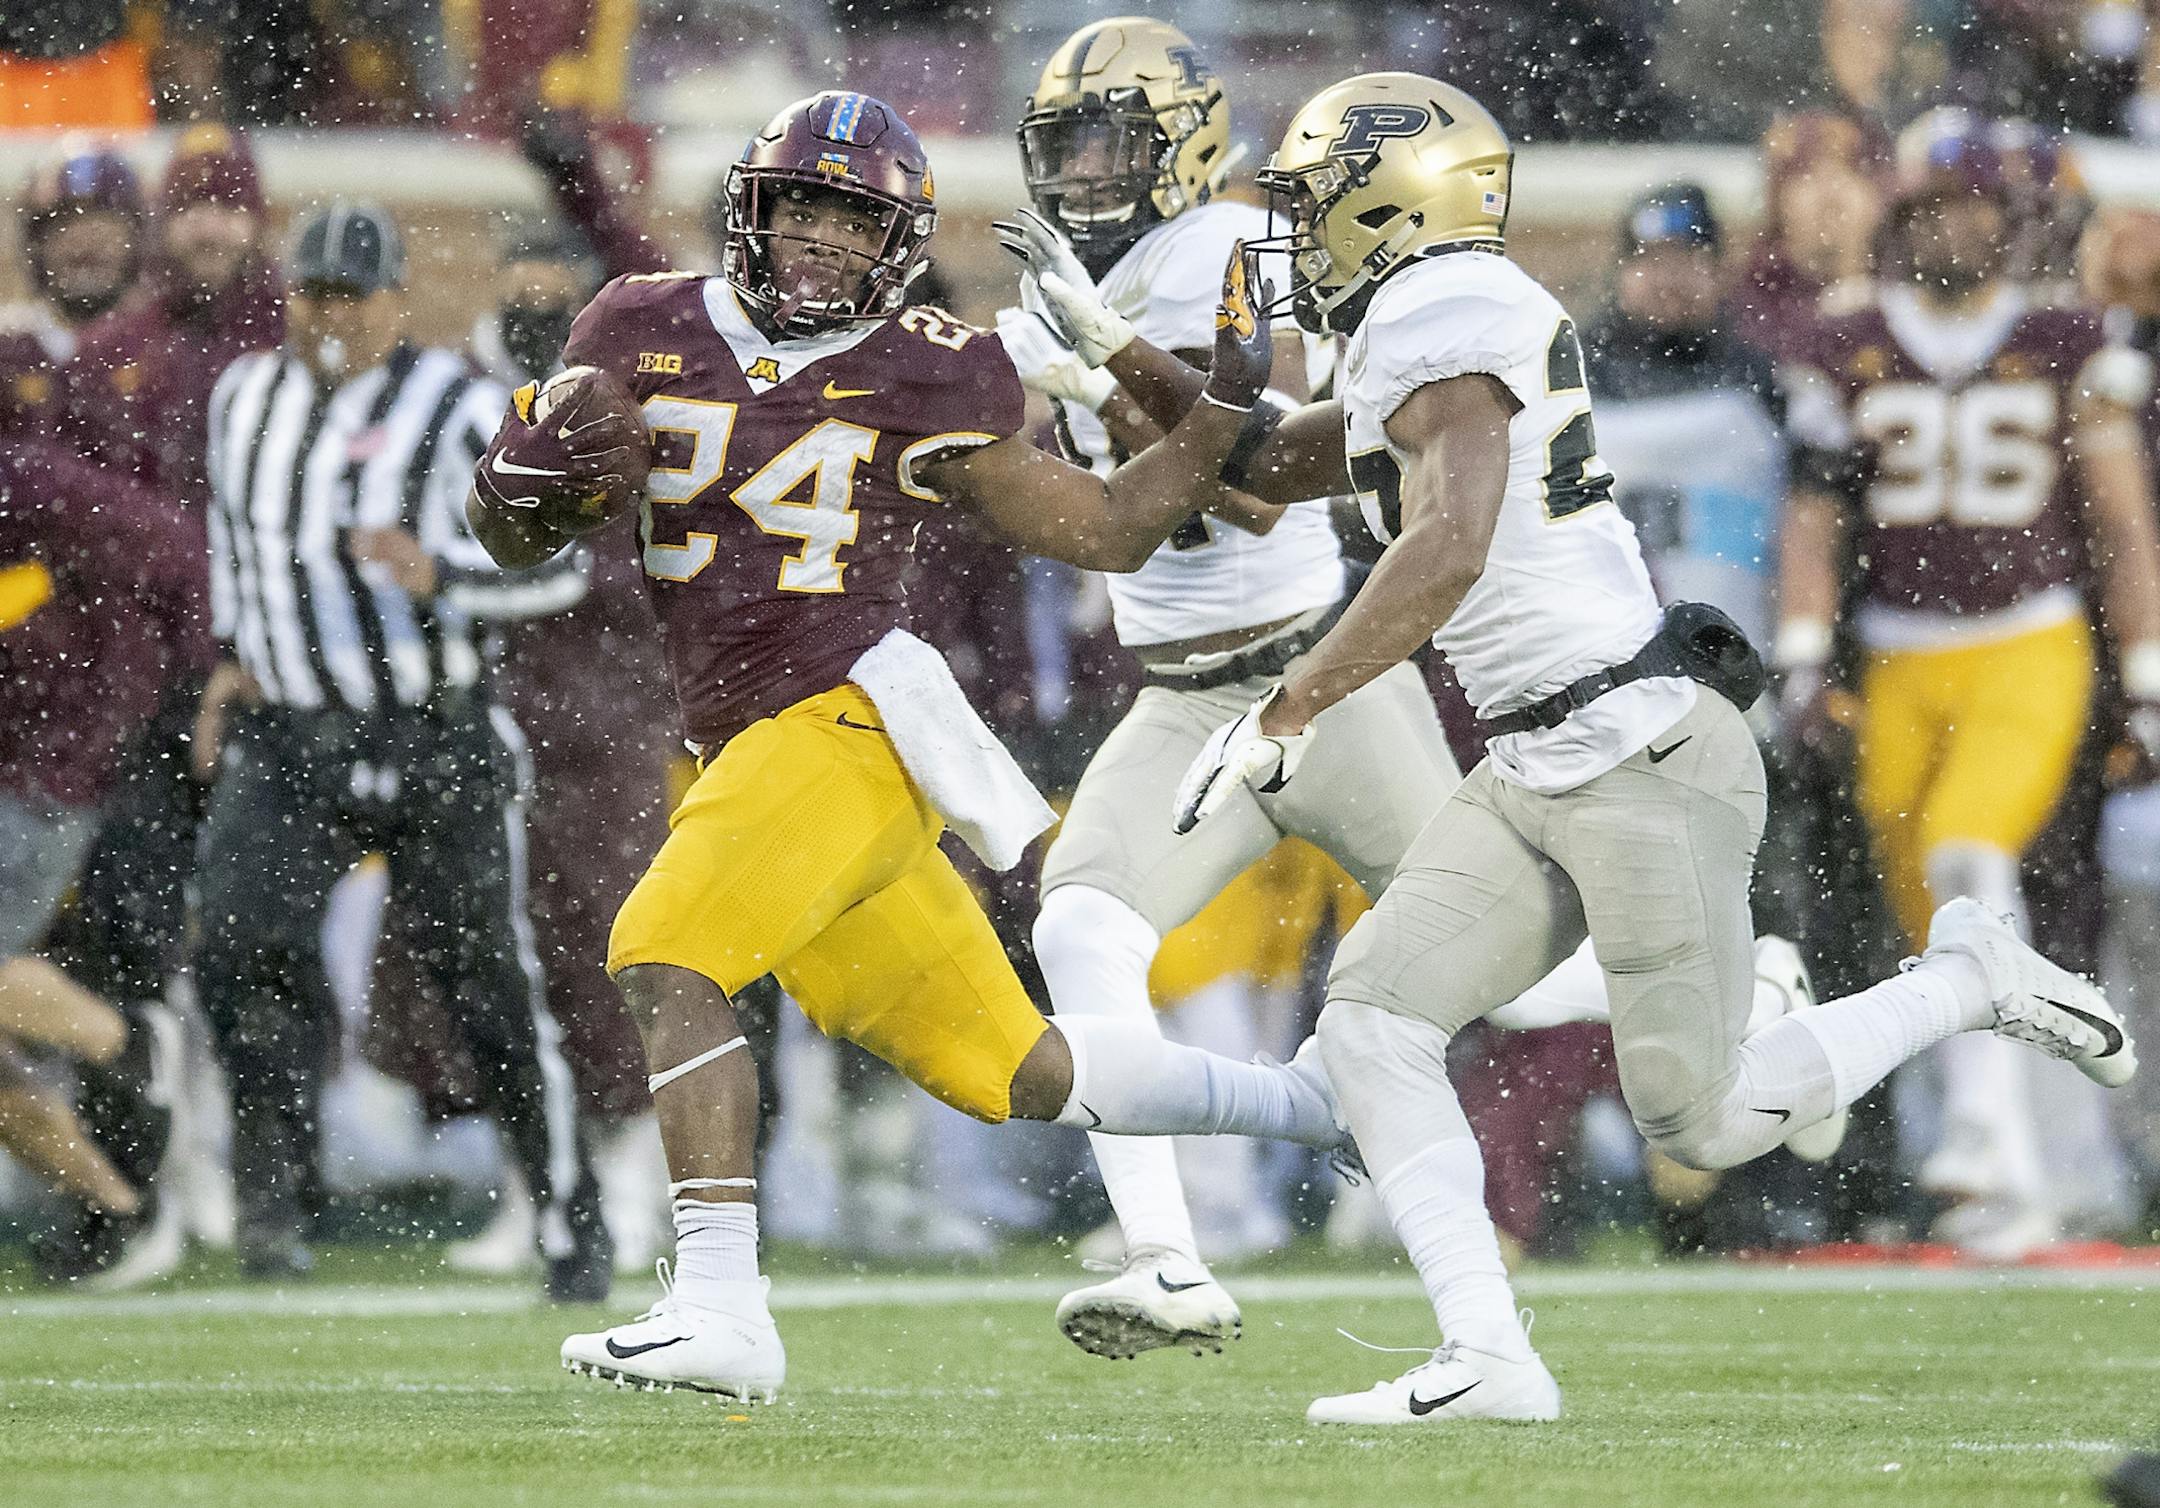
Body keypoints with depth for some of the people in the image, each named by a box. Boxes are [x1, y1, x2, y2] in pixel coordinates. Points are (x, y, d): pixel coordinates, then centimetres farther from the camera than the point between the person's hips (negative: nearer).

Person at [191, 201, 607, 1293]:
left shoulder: (455, 407, -10)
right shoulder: (244, 398, 8)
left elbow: (559, 560, -12)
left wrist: (437, 575, -28)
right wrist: (233, 656, 18)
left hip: (435, 742, -3)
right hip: (285, 741, 3)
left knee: (487, 978, 3)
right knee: (249, 949, -19)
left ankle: (569, 1219, 17)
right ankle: (272, 1194, -8)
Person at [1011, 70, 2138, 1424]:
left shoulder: (1442, 310, -15)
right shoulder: (1421, 343, 15)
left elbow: (1449, 550, -28)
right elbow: (1260, 467, 31)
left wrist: (1285, 714, -25)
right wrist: (1115, 348, 21)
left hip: (1647, 752, -10)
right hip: (1539, 773, 10)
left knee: (1706, 1122, -4)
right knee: (1374, 1021, -4)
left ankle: (1972, 981, 16)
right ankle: (1489, 1358, -7)